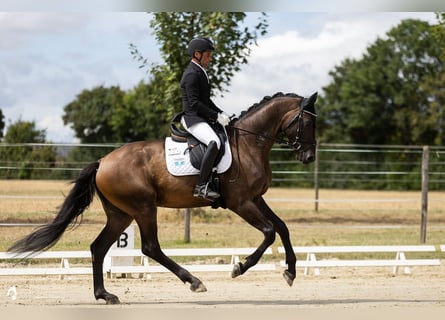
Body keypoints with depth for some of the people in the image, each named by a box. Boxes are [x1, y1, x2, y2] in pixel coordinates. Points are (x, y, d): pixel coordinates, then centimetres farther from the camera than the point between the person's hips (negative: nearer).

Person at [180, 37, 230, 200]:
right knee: (214, 142, -33)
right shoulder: (192, 74, -13)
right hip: (192, 118, -11)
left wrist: (221, 113, 11)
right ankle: (201, 186, -36)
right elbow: (195, 103, -21)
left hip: (202, 118, 11)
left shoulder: (200, 72, 19)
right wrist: (216, 116, -21)